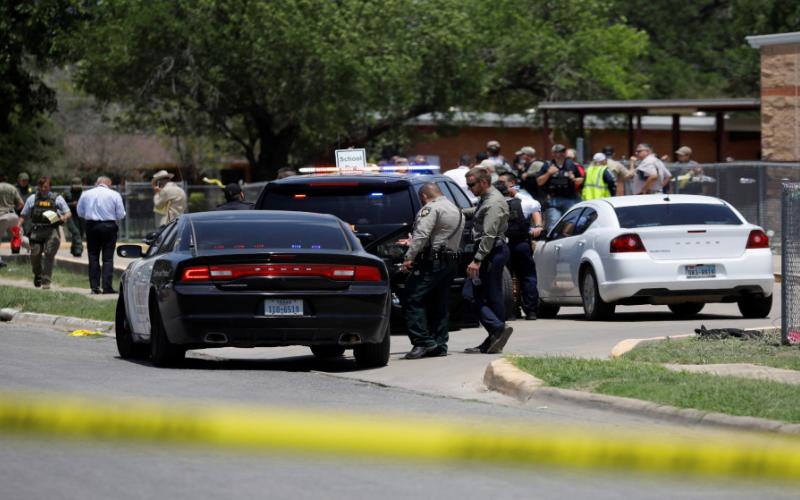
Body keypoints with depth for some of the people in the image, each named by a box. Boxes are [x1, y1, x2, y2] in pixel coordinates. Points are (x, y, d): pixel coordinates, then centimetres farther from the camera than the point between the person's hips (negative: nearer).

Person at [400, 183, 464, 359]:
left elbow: (421, 234, -20)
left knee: (413, 300, -10)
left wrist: (409, 257, -21)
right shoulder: (457, 211, 22)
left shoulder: (431, 209, -7)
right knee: (439, 304, 12)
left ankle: (423, 341, -17)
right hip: (451, 262, 9)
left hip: (432, 261, -9)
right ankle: (439, 344, 11)